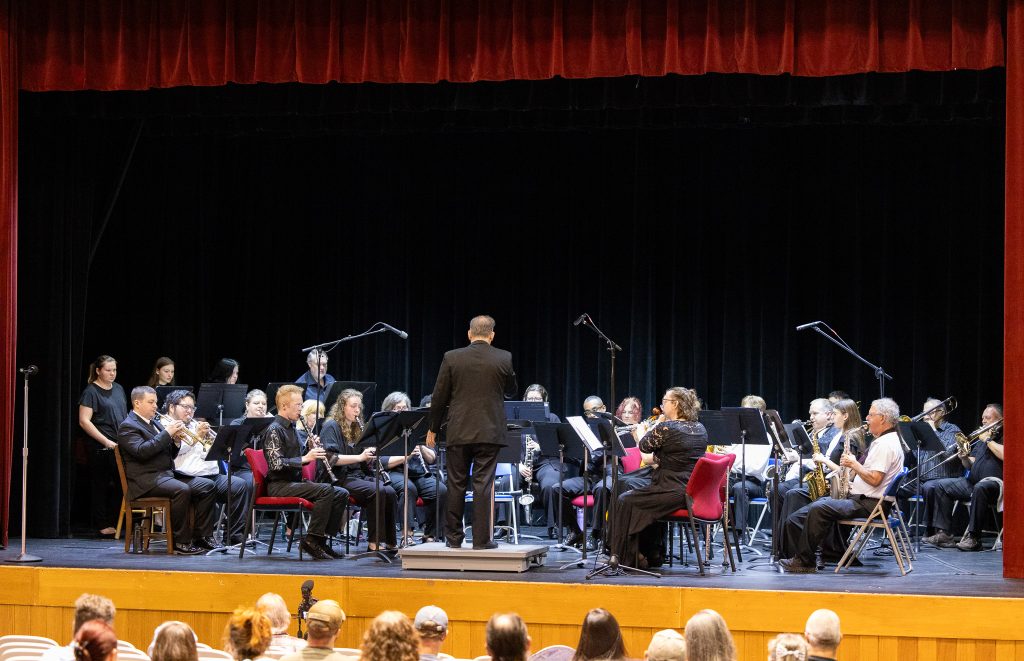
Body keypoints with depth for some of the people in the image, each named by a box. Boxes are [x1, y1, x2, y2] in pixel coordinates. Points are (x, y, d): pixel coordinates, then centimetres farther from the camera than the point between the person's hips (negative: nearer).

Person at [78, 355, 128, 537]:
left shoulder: (118, 389, 15)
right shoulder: (91, 391, -6)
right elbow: (84, 421, -12)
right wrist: (106, 442, -17)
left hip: (121, 446, 6)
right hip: (101, 448, -6)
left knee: (119, 485, 4)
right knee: (101, 486, 1)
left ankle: (115, 522, 12)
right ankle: (102, 525, 7)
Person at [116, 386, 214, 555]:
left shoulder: (153, 423, 22)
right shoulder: (128, 426, -5)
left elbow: (170, 454, 22)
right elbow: (142, 451, -22)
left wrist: (176, 440, 0)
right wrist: (167, 433, -20)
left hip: (168, 475, 9)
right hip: (147, 481, -9)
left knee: (208, 486, -4)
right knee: (182, 490, -33)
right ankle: (181, 542, -27)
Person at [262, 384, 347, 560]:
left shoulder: (291, 428, 17)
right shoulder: (274, 430, -11)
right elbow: (276, 464, -22)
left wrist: (310, 451, 1)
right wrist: (305, 458, -21)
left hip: (294, 482, 9)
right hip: (279, 485, -9)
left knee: (341, 494, -2)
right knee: (325, 490, -29)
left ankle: (321, 539, -2)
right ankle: (311, 540, -23)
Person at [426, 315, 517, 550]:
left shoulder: (452, 358, -2)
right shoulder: (503, 359, -3)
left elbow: (439, 397, 1)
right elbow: (511, 392, 12)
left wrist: (433, 429, 11)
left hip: (459, 432, 1)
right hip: (489, 432, -1)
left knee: (456, 484, 9)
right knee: (483, 484, 1)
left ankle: (453, 538, 14)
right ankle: (481, 539, 0)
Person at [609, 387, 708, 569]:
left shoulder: (666, 428, -16)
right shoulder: (700, 429, 7)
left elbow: (644, 446, 1)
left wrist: (657, 424, 11)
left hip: (672, 493, -8)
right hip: (696, 495, 8)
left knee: (624, 501, 12)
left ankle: (631, 557, 17)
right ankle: (653, 556, 34)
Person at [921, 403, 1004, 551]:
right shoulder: (981, 440, 26)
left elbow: (1004, 455, -19)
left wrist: (988, 440, -7)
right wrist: (964, 457, -2)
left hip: (994, 481, -8)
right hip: (971, 482, 8)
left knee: (980, 488, -44)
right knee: (932, 487, -3)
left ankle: (973, 537, -38)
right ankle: (943, 533, -13)